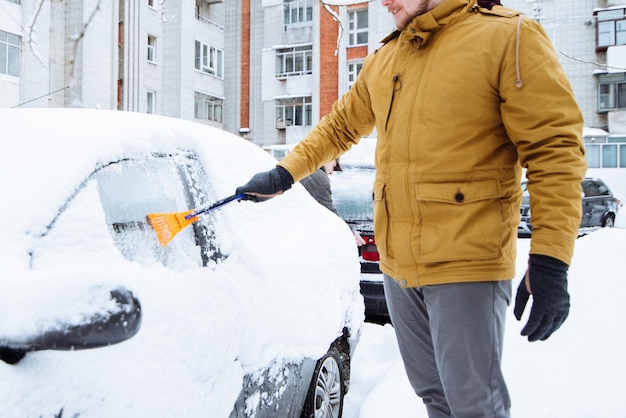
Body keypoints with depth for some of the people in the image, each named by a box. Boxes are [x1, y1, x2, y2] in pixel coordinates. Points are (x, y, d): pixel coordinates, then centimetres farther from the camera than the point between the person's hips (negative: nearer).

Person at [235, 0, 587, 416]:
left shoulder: (509, 37, -7)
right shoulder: (382, 61, 14)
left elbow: (554, 146, -12)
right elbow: (339, 127, 27)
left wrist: (550, 263, -19)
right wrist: (281, 175, 19)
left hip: (467, 264, -6)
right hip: (397, 265, 7)